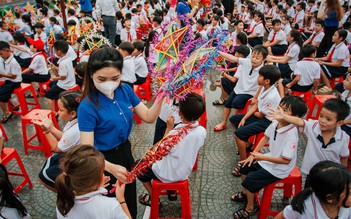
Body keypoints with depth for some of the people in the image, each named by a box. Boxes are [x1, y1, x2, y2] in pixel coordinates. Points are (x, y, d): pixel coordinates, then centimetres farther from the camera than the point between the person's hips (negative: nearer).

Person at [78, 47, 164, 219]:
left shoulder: (125, 91, -11)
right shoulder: (87, 107, -27)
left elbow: (149, 117, -5)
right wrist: (111, 167, -47)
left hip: (125, 151, 5)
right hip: (105, 160, -5)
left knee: (130, 201, 27)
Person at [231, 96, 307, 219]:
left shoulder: (291, 134, -33)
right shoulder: (276, 122, -12)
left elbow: (286, 160, -28)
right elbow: (266, 137, 4)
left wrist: (263, 157, -26)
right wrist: (253, 154, 0)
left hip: (279, 168, -7)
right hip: (270, 158, 8)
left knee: (250, 180, -11)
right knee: (245, 166, 12)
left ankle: (250, 208, 15)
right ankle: (245, 193, 36)